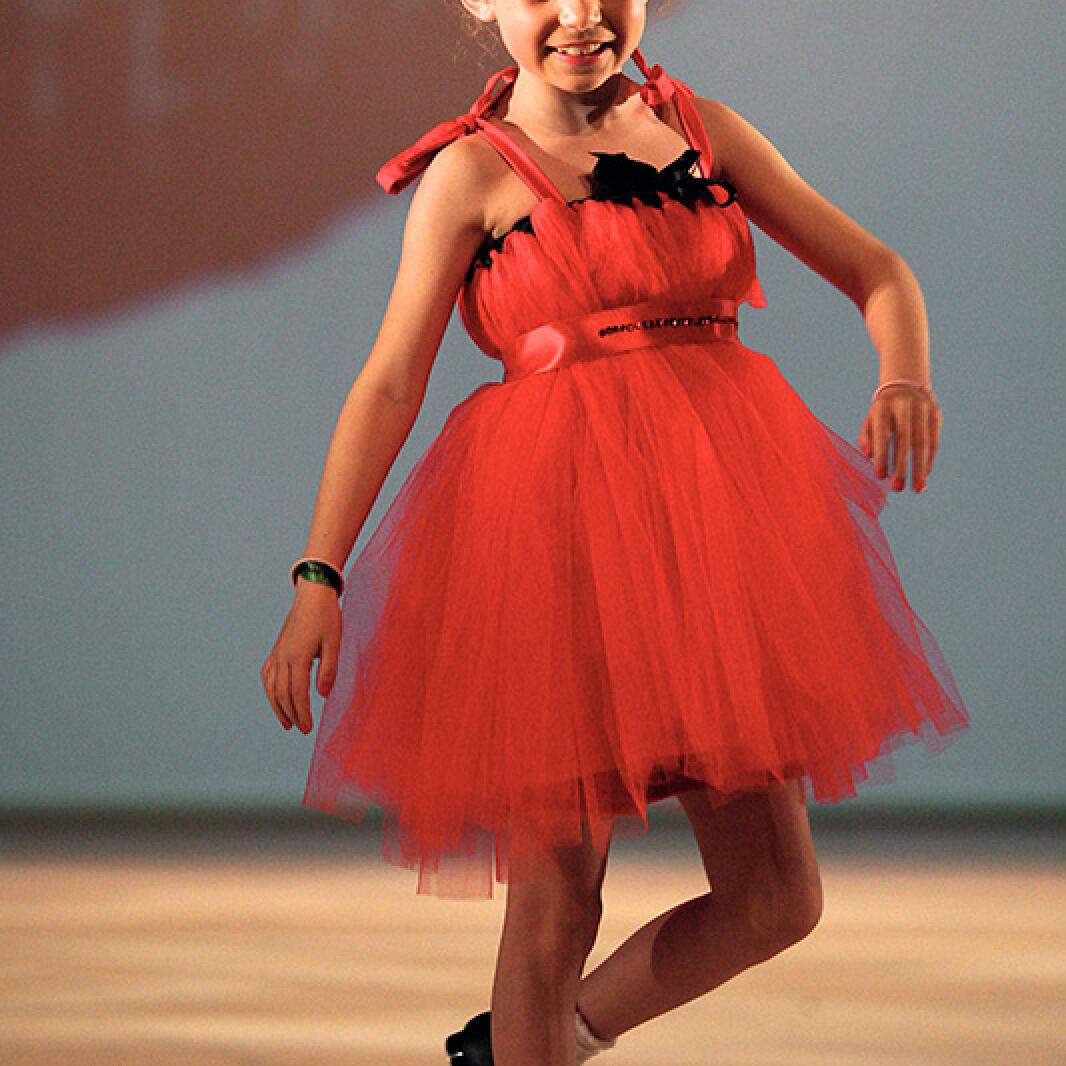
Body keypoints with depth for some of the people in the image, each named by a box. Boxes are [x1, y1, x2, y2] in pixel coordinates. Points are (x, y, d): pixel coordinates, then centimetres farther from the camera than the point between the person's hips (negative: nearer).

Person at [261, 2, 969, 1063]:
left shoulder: (703, 131, 13)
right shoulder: (473, 171, 2)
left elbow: (874, 269, 16)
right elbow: (389, 385, -1)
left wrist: (904, 376, -7)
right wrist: (318, 578, -10)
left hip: (713, 508, 5)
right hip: (552, 520, -5)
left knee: (775, 900, 7)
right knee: (558, 896, -4)